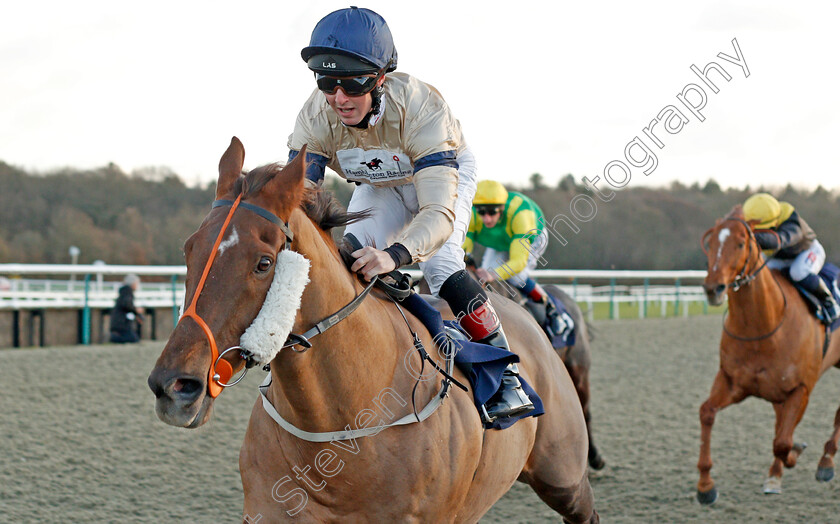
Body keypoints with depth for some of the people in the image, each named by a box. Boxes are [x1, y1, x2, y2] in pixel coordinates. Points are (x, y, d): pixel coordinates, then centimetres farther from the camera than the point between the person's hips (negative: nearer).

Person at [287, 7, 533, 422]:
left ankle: (503, 369, -14)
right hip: (377, 186, 4)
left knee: (439, 262, -25)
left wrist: (394, 254, -69)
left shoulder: (420, 105, -43)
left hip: (448, 172, -4)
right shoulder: (315, 117, -31)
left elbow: (440, 212, -50)